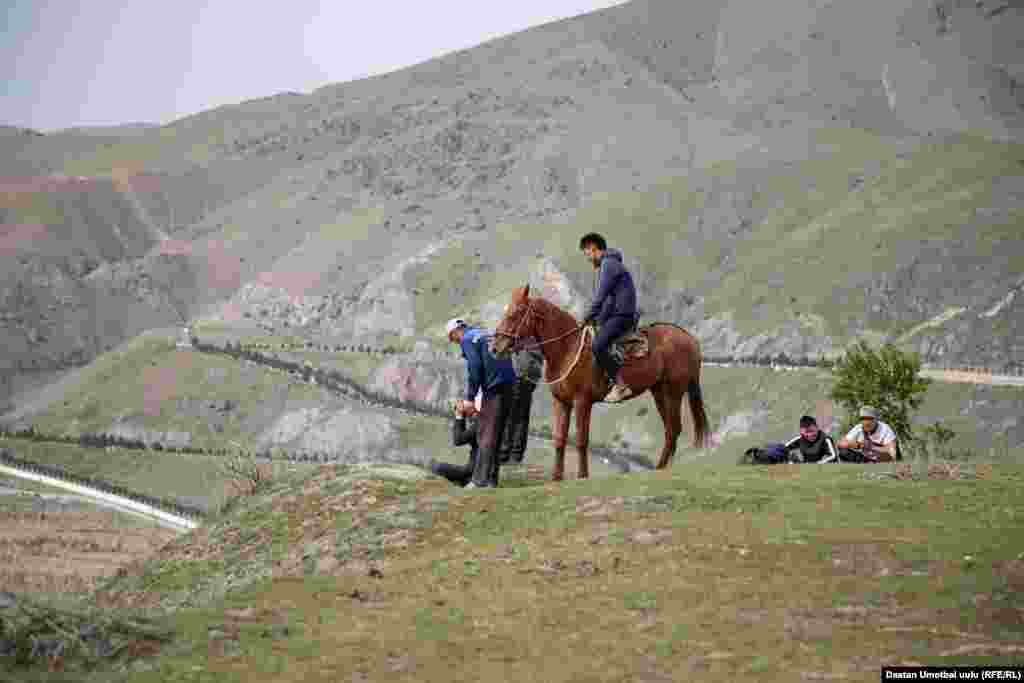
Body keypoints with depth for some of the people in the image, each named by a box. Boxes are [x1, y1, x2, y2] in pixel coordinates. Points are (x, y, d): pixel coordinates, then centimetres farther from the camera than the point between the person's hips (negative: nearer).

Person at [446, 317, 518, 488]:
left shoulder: (467, 340, -2)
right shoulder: (486, 335, 25)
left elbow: (474, 368, -14)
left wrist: (469, 398, -10)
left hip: (494, 388, -9)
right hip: (508, 385, 9)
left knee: (486, 435, -7)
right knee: (494, 435, 12)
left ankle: (481, 480, -9)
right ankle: (490, 478, 13)